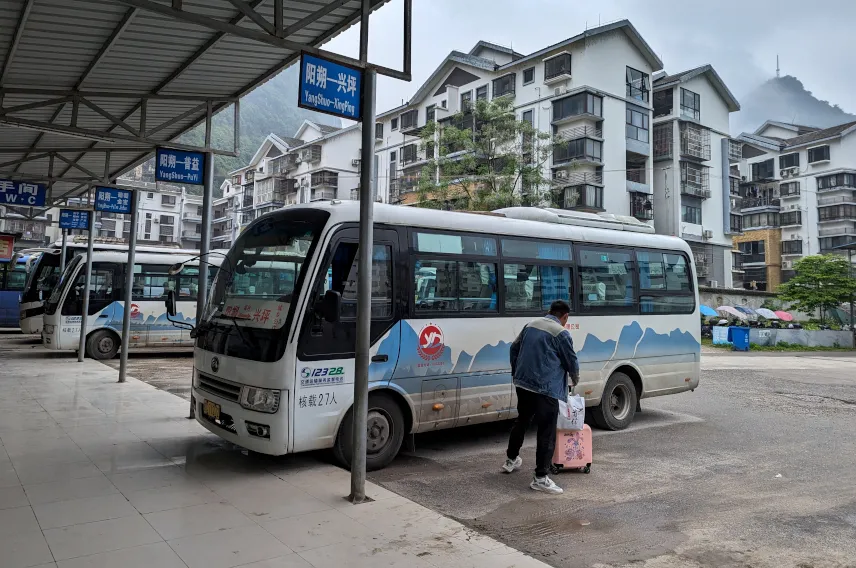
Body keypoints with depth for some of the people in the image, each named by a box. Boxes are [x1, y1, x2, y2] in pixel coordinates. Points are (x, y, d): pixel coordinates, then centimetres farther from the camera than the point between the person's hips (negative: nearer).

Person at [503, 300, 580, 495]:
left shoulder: (531, 325, 11)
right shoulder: (561, 333, -9)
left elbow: (514, 348, 19)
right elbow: (571, 361, -1)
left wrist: (516, 372, 31)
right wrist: (575, 379, 20)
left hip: (522, 383, 8)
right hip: (546, 389, -7)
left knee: (522, 421, 24)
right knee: (547, 433, -1)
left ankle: (511, 460, 39)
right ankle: (540, 478, -1)